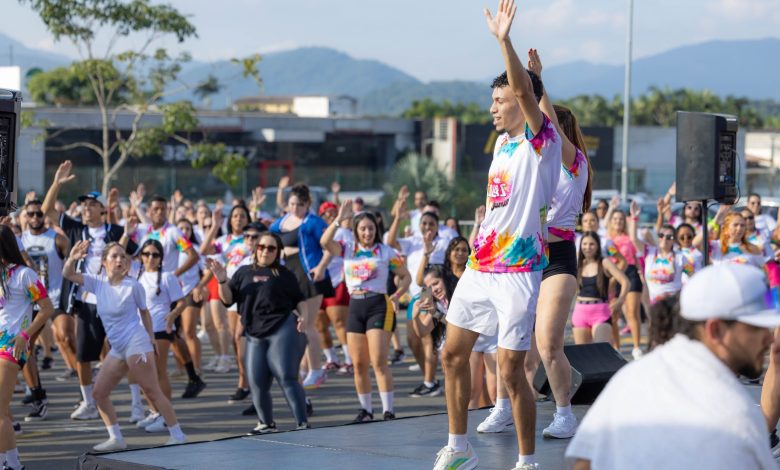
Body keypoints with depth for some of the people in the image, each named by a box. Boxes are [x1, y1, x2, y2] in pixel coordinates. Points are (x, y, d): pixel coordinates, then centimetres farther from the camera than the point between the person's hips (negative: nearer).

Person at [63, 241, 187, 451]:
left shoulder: (132, 286, -8)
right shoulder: (98, 282, 4)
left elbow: (144, 312, 5)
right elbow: (68, 275, -1)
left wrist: (151, 338, 7)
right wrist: (72, 258, -20)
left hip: (136, 344, -7)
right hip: (117, 348, 7)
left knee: (152, 392, -8)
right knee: (99, 392, 6)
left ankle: (177, 435, -4)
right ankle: (116, 439, 12)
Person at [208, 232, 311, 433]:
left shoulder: (283, 274, 9)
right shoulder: (244, 272, 15)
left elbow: (300, 299, 10)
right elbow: (228, 299, 10)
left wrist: (303, 315, -9)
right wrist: (222, 281, -7)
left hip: (283, 330, -4)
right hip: (255, 335, 4)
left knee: (286, 377, -13)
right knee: (257, 384, 2)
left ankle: (303, 423, -11)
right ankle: (266, 424, 21)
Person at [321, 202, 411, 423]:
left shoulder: (386, 252, 2)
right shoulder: (347, 248, 8)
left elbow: (406, 276, 10)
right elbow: (325, 242, -10)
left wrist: (395, 296, -4)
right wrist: (339, 219, -13)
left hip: (379, 306, -4)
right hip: (355, 307, 4)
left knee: (378, 362, -12)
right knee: (359, 364, 5)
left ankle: (388, 409, -12)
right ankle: (365, 409, 15)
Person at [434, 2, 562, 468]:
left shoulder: (542, 141, -12)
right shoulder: (503, 143, 12)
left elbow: (526, 91, -28)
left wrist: (504, 40, -37)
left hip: (518, 268, -8)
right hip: (480, 265, 8)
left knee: (510, 369, -7)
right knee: (454, 353, 12)